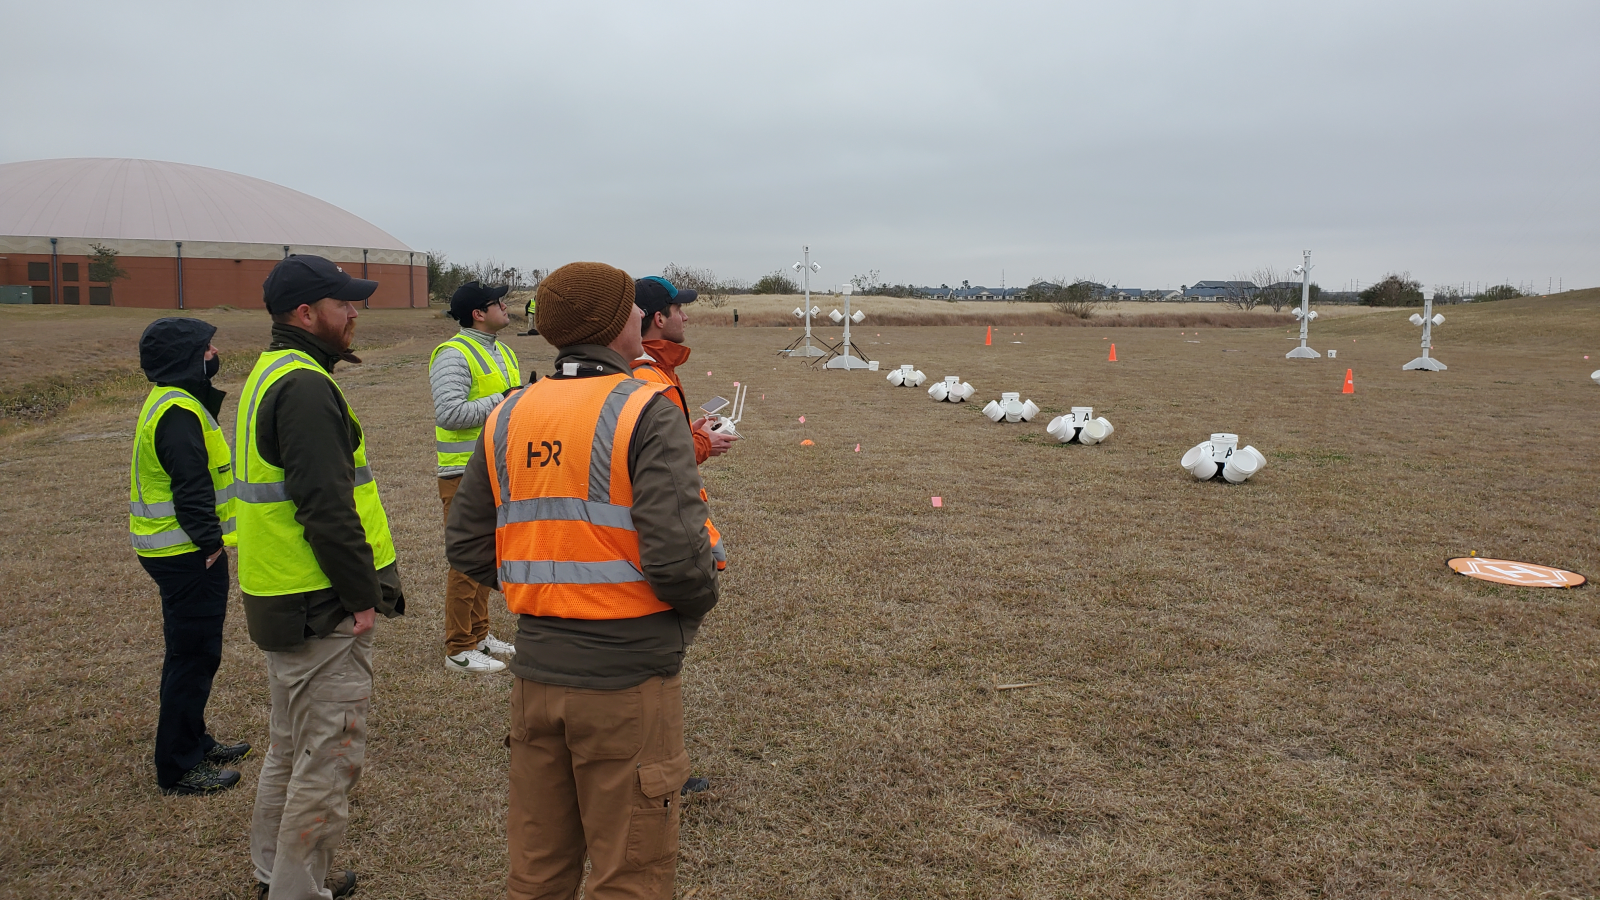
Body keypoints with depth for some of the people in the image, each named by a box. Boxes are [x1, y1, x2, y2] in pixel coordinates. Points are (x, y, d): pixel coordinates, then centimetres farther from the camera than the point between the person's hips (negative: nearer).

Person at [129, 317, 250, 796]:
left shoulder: (175, 402, 14)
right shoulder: (178, 412, -20)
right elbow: (192, 489, -25)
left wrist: (210, 541, 16)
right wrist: (210, 542, -19)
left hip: (184, 553, 11)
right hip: (189, 557, -11)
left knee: (194, 652, 21)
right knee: (193, 656, -2)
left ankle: (193, 742, 35)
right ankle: (178, 768, 8)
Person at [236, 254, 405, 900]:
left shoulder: (271, 374, 15)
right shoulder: (305, 387, -19)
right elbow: (326, 507, -25)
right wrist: (363, 595, -18)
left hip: (282, 599, 11)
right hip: (322, 609, -11)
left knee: (293, 746, 23)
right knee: (330, 756, -1)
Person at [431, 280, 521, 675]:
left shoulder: (502, 351, 15)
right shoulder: (454, 354, -14)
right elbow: (450, 413, -26)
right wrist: (502, 401, -22)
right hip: (465, 473, -9)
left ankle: (479, 635, 28)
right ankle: (459, 650, 6)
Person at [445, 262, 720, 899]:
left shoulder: (509, 416, 5)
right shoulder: (647, 413, -13)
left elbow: (466, 546, 7)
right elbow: (677, 554, -22)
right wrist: (697, 603, -2)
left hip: (536, 671, 6)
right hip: (628, 678, -6)